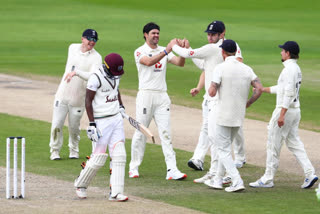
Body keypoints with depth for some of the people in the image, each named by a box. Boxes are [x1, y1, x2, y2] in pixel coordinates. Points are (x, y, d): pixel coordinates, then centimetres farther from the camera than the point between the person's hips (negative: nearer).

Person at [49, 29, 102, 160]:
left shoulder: (96, 58, -11)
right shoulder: (73, 48, 5)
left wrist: (76, 72, -36)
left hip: (78, 99, -3)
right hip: (62, 95, 3)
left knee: (74, 127, 5)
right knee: (57, 125, -2)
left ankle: (74, 150, 27)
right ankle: (55, 150, 13)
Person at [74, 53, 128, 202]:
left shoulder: (115, 75, 7)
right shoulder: (96, 78, -16)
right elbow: (88, 101, -14)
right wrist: (91, 125, -18)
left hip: (116, 119, 7)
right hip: (101, 121, -7)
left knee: (119, 156, -3)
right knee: (98, 159, -5)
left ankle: (116, 193, -3)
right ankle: (80, 184, 20)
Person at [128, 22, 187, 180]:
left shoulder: (164, 51, 14)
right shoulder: (140, 51, -1)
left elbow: (180, 63, 1)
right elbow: (149, 62, -22)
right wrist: (166, 51, -29)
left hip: (162, 96, 4)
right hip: (146, 95, -4)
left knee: (166, 133, -3)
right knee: (140, 132, 0)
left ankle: (172, 170, -10)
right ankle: (134, 168, 12)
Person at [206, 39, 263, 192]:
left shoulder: (221, 68, -12)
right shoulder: (246, 69, 4)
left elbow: (212, 92, -19)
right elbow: (259, 89, -5)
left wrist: (210, 88, 4)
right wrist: (248, 103, 7)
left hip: (223, 116, -6)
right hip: (239, 116, 6)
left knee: (223, 150, 0)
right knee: (225, 147, 21)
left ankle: (237, 181, -14)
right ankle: (218, 180, 28)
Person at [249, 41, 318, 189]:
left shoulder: (289, 69, -17)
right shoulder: (296, 69, 14)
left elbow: (289, 93, -24)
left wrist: (282, 114, -27)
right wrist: (262, 89, 34)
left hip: (285, 109, -10)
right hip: (295, 109, 10)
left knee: (273, 144, -2)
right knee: (294, 142, 12)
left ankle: (268, 179, 4)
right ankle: (309, 173, 2)